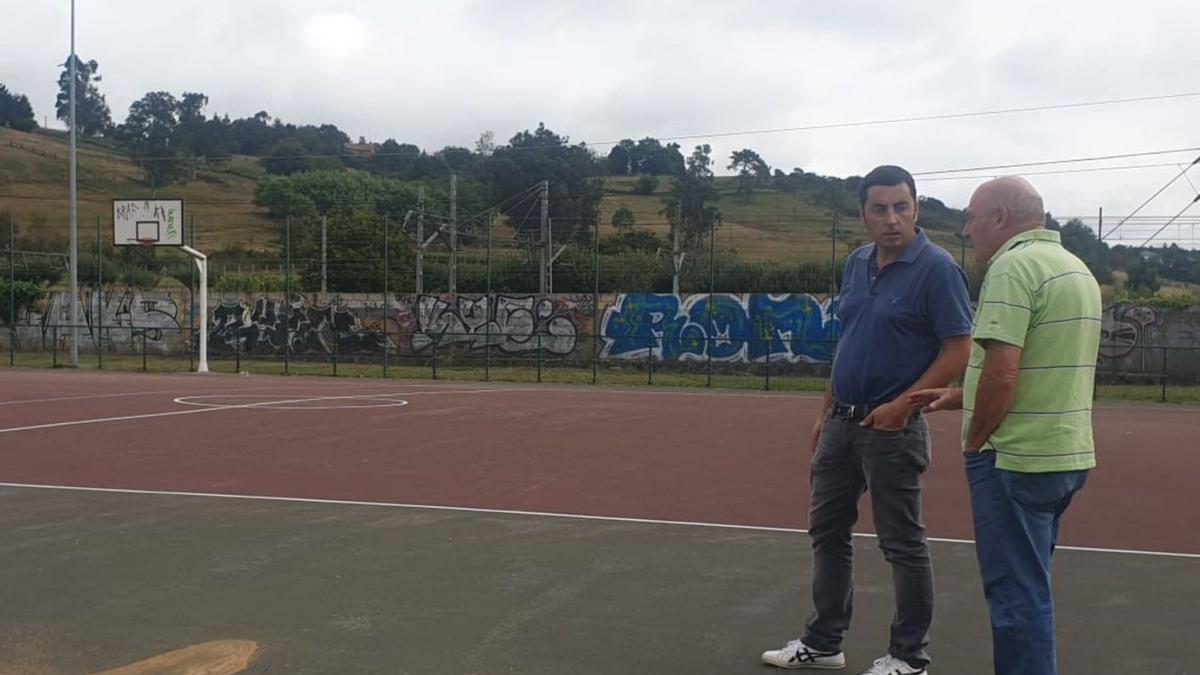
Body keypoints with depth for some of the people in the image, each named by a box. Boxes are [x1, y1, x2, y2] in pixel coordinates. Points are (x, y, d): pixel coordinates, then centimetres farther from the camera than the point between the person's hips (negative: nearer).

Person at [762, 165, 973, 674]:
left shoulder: (936, 269, -12)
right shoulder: (857, 264, 10)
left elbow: (958, 351, -15)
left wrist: (903, 405, -22)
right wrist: (826, 410, 15)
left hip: (892, 426, -8)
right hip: (841, 422, 8)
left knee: (903, 544, 3)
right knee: (826, 531, 14)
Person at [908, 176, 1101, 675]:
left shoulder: (1014, 265, -15)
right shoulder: (1074, 267, 15)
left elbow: (1002, 373, -23)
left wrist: (974, 441, -8)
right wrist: (957, 397, 19)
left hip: (1016, 459, -9)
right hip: (1066, 455, 10)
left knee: (1016, 593, -2)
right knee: (1028, 589, 20)